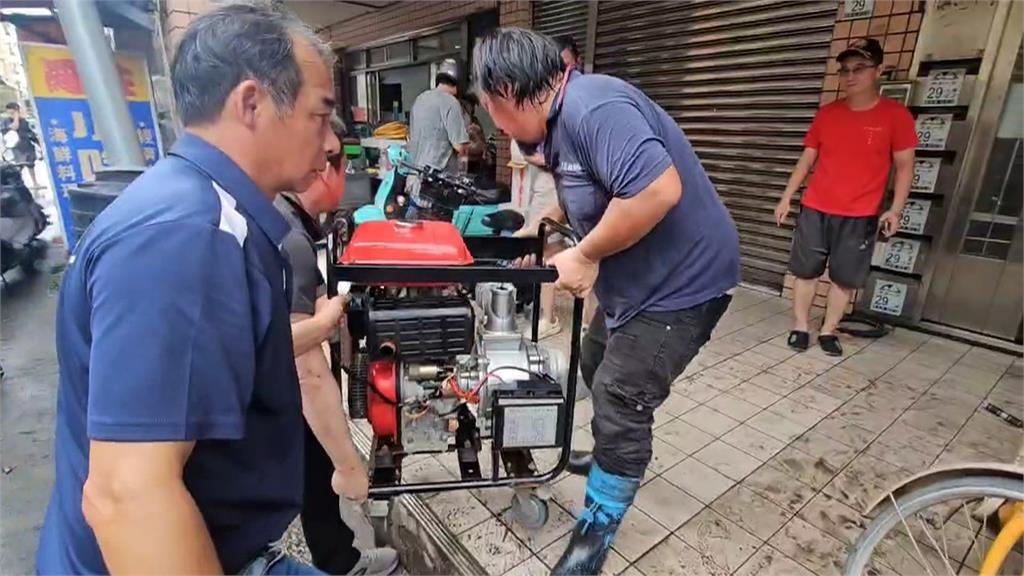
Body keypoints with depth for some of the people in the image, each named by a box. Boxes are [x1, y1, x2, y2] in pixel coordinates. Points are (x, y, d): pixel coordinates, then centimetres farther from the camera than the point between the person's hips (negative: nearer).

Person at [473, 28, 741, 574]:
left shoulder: (591, 106, -25)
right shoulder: (562, 117, 8)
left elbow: (657, 189, -36)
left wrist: (585, 255, -25)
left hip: (682, 278, -10)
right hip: (640, 278, 11)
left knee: (622, 404, -3)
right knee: (597, 368, 23)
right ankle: (611, 460, 49)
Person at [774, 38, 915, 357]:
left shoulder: (896, 115, -2)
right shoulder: (827, 113, 6)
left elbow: (904, 166, 0)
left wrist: (895, 209, -9)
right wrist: (786, 197, 6)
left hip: (860, 217, -2)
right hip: (814, 210, 2)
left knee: (845, 278, 5)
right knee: (805, 271, 6)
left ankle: (828, 331, 18)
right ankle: (800, 327, 17)